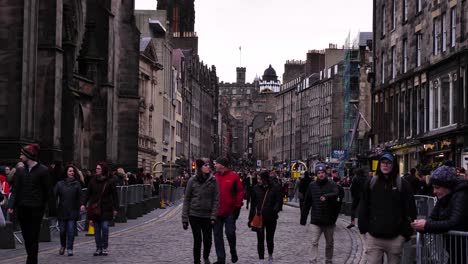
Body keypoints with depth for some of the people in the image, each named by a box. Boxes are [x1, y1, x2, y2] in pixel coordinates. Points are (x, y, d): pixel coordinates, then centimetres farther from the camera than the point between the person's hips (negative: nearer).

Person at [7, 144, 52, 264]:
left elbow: (48, 191, 0)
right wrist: (11, 205, -5)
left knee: (33, 237, -3)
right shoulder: (20, 170, 8)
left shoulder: (43, 170, -5)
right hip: (22, 209, 4)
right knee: (26, 237, 8)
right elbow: (15, 190, 5)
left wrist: (45, 205, -3)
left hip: (36, 209, -4)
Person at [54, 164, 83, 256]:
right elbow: (55, 195, -1)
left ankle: (69, 248, 5)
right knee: (62, 230, 8)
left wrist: (78, 209, -5)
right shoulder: (60, 184, 2)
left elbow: (79, 197, 1)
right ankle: (63, 246, 31)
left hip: (72, 212, -1)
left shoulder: (77, 184, 2)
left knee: (71, 230, -4)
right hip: (62, 211, 1)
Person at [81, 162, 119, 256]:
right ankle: (98, 248, 12)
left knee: (105, 227, -9)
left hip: (105, 209, -3)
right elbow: (88, 193, 5)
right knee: (96, 228, 5)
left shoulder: (110, 181, -2)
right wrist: (83, 204, -8)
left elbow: (114, 195, 1)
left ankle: (105, 247, 3)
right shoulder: (93, 180, 6)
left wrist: (115, 208, -2)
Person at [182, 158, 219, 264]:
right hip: (194, 215, -1)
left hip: (207, 216, 1)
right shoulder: (192, 181, -3)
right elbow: (187, 199, 1)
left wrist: (213, 216, -9)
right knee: (197, 240, -1)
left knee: (208, 240, 4)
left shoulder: (213, 180, -1)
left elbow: (216, 199, -2)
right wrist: (185, 218, -2)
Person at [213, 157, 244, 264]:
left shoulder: (233, 176, -5)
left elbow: (240, 191, -3)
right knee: (217, 234, 4)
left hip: (230, 211, -4)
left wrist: (237, 207, -6)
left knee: (230, 232, -4)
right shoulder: (214, 177, 5)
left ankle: (233, 251, 25)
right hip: (216, 211, 4)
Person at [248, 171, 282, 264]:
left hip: (271, 218, -1)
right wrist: (250, 218, 6)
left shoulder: (274, 189, -6)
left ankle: (270, 256, 36)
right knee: (260, 239, 1)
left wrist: (274, 211, -24)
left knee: (270, 239, 10)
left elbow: (278, 202, -4)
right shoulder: (256, 188, 1)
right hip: (259, 217, 1)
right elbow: (253, 204, 6)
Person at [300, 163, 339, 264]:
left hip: (329, 220, 0)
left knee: (330, 243, 13)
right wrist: (303, 219, 7)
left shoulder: (331, 185, -2)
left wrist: (326, 196, -43)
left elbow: (336, 194, -24)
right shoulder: (312, 186, 3)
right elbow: (306, 203, 7)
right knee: (314, 242, -9)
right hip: (315, 220, 0)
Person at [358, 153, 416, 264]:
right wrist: (364, 229, 5)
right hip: (373, 237, 1)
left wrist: (406, 233, -5)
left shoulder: (402, 184, 1)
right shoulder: (371, 183, 7)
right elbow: (363, 208, 10)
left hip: (395, 238, -1)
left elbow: (410, 211, -1)